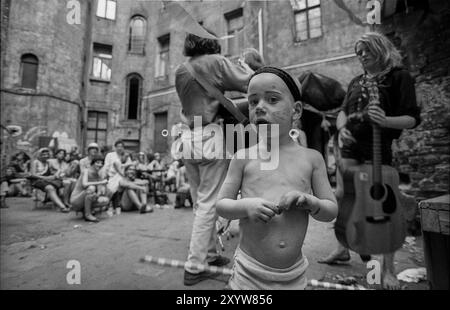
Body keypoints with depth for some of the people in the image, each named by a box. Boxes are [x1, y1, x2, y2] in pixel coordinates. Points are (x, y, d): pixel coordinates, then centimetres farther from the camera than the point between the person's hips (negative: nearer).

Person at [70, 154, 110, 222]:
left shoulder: (100, 176, 2)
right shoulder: (86, 171, -14)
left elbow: (99, 192, -3)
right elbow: (84, 184, -35)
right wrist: (101, 182, -30)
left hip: (85, 201, 6)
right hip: (76, 201, -6)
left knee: (106, 200, -15)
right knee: (91, 188, -33)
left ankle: (85, 210, 4)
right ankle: (87, 214, -21)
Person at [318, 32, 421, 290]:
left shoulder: (399, 77, 1)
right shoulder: (357, 82, 17)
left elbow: (413, 118, -6)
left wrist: (385, 121, -26)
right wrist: (342, 128, -5)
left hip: (379, 147, -5)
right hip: (351, 145, 6)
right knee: (342, 197, 7)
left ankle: (388, 269, 14)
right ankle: (343, 249, 27)